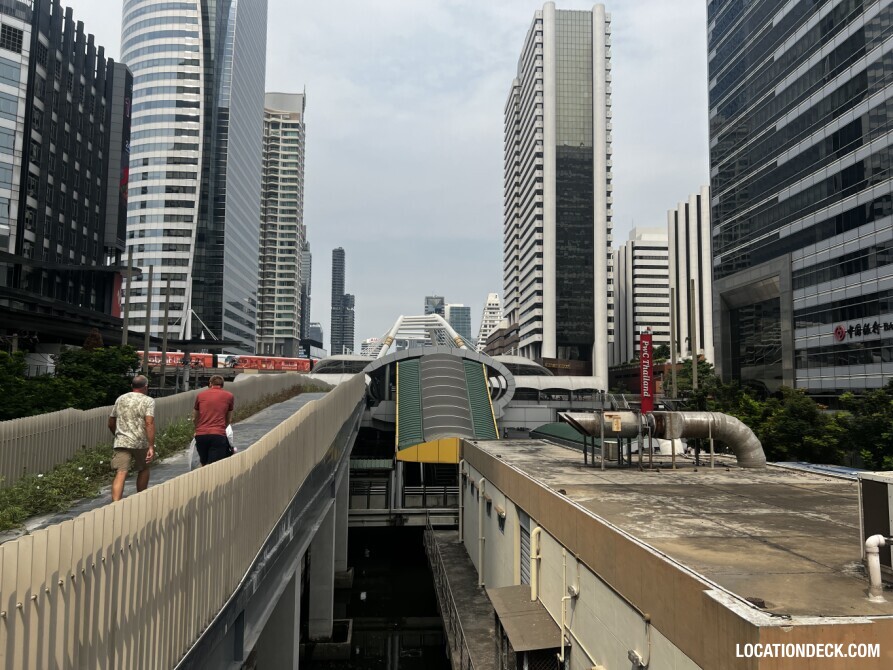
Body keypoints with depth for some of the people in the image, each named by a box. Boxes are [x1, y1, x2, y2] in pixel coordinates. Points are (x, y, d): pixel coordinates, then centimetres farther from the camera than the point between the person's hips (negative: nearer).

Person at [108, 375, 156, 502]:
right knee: (143, 469, 20)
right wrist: (151, 447, -17)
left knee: (120, 474, -7)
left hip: (121, 442, 2)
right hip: (141, 443, -2)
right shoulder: (148, 401, -2)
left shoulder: (120, 399, 14)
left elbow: (111, 424, 20)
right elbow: (149, 423, -15)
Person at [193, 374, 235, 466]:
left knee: (204, 465, 19)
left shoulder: (200, 395, 14)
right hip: (218, 435, -2)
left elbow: (194, 419, 25)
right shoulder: (229, 396, 10)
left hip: (200, 435, 3)